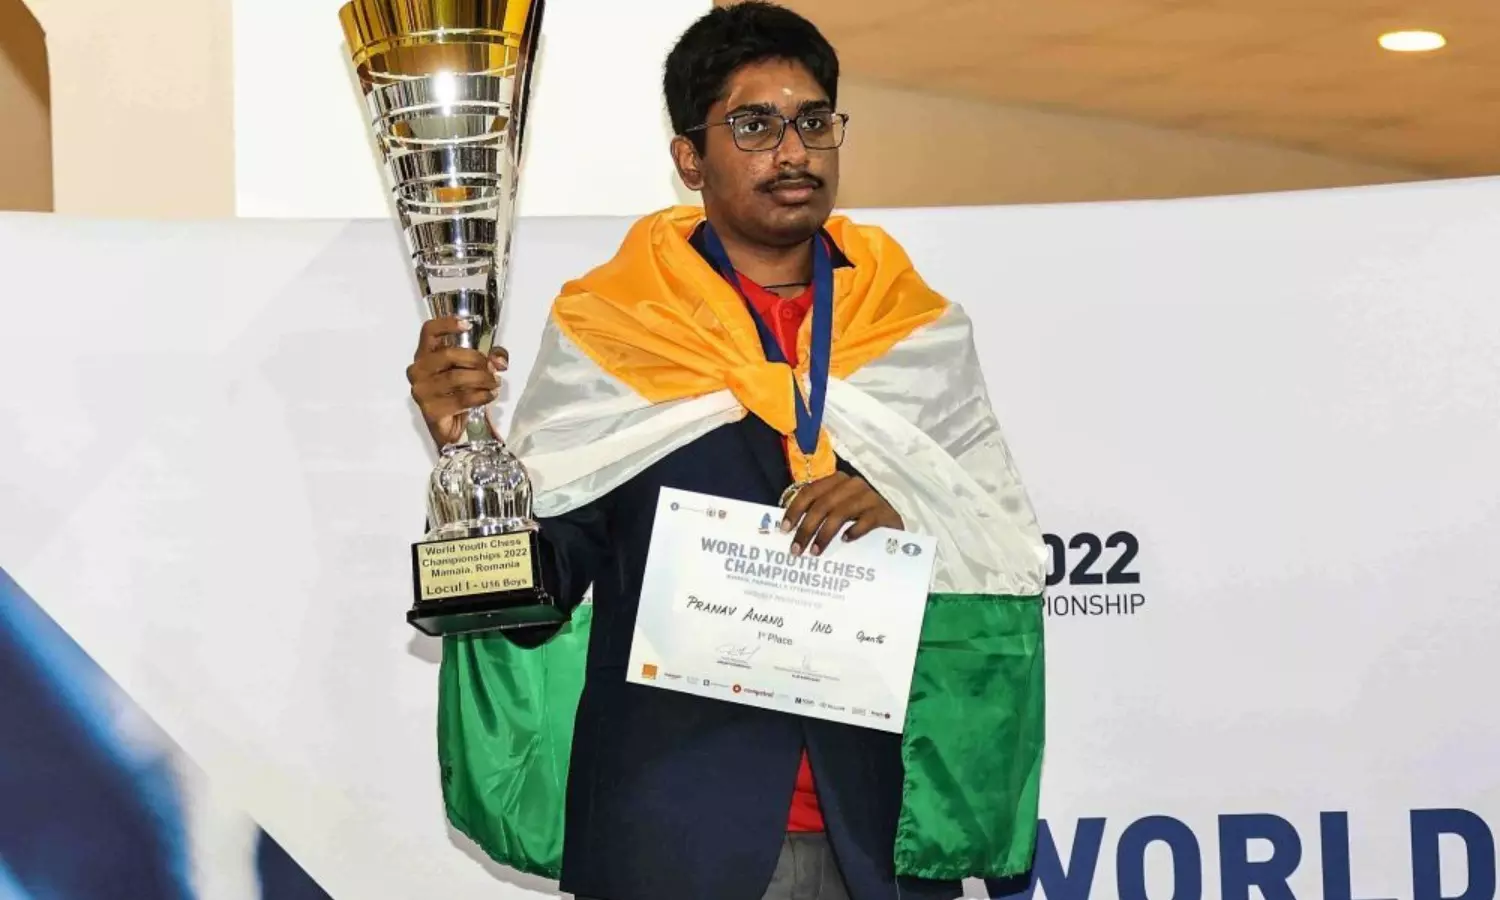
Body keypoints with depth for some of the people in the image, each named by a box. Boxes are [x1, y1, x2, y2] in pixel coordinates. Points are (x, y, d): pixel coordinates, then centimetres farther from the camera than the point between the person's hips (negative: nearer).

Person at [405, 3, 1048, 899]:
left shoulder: (922, 337, 7)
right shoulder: (606, 335, 0)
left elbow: (1013, 563, 4)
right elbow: (538, 587, -3)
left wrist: (908, 516, -15)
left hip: (883, 823, 2)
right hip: (674, 824, -2)